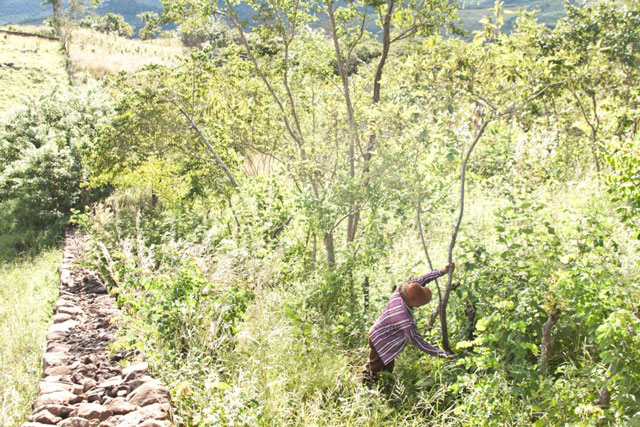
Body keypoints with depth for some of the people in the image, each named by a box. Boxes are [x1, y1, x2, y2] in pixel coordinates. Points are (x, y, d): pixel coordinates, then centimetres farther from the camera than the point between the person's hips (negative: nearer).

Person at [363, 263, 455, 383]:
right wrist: (442, 354, -33)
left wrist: (443, 271, -13)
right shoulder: (405, 320, -41)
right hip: (380, 341, -8)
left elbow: (421, 280, -9)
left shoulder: (400, 290, -23)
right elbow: (418, 342, -34)